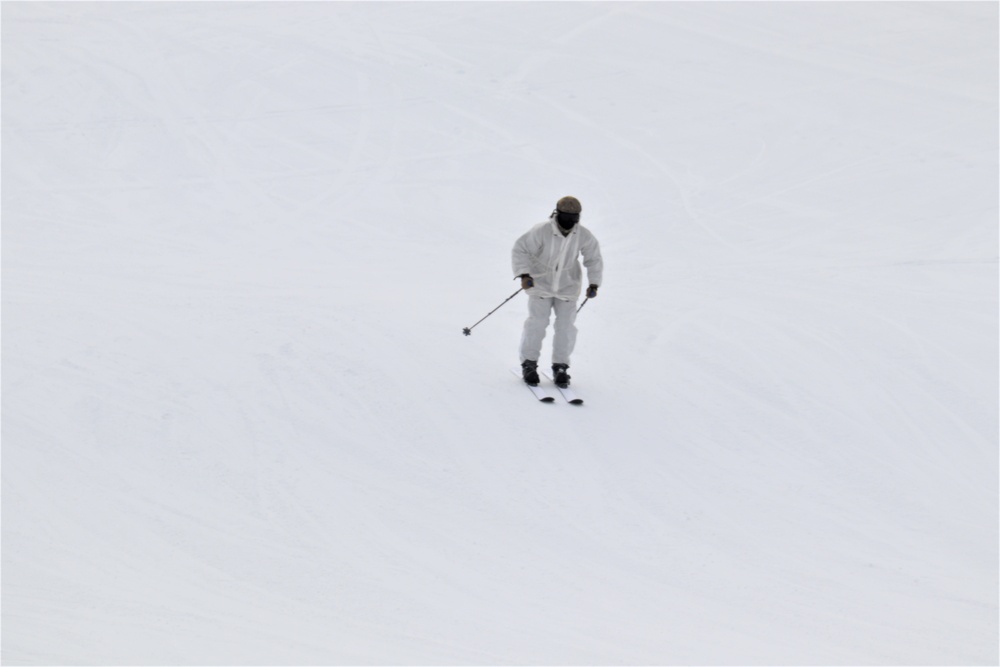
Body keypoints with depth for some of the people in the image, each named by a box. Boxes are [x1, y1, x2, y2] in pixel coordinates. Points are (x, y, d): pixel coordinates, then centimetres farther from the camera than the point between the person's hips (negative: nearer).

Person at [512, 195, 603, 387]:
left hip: (567, 287, 2)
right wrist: (524, 274, -23)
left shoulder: (584, 236, -13)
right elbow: (520, 249, -13)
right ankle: (529, 363, 9)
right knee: (537, 322, -5)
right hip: (541, 284, -2)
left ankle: (560, 366, 12)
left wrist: (594, 283, -6)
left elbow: (594, 259, 2)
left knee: (566, 326, -1)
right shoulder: (541, 231, -22)